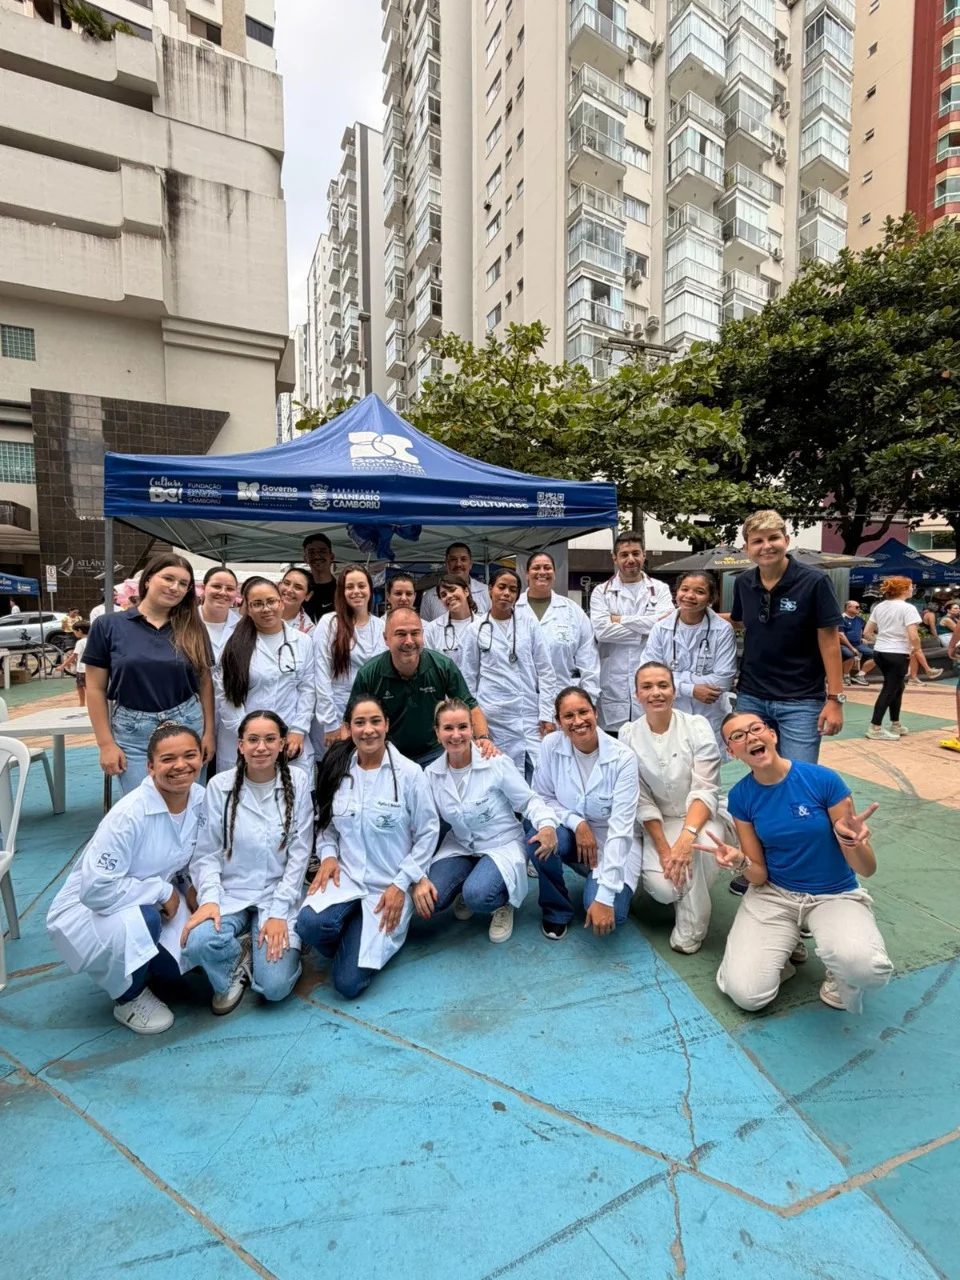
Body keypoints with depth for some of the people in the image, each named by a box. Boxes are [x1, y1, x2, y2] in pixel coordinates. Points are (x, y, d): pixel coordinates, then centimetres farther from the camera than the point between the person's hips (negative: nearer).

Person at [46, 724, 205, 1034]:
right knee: (140, 921, -36)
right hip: (87, 909, -5)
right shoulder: (128, 815, -32)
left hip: (153, 903, 5)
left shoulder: (202, 800, -13)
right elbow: (97, 889, -31)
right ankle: (128, 997, -2)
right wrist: (162, 892, -23)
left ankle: (138, 966, 22)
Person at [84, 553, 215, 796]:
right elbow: (96, 689, 0)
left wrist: (209, 731, 4)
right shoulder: (108, 625, -2)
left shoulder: (192, 629, 4)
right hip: (133, 732, -2)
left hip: (187, 726, 2)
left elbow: (205, 682, 8)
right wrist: (106, 744, -3)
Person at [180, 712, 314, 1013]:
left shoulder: (297, 782, -5)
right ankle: (236, 961, 5)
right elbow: (207, 853, -2)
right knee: (197, 943, -29)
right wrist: (209, 898, -18)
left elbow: (299, 853, -5)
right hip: (230, 893, 1)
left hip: (279, 896, -1)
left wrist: (278, 912, -11)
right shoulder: (220, 785, -4)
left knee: (274, 985, -17)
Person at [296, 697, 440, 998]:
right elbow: (326, 823, 12)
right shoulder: (337, 770, 0)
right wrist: (327, 854, -7)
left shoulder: (409, 773, -11)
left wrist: (401, 884, -11)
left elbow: (428, 833, -5)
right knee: (310, 923, -30)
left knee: (349, 983, -11)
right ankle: (349, 945, 6)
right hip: (345, 876, 3)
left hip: (389, 886, -3)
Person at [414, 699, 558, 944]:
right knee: (425, 900, -18)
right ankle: (467, 887, 15)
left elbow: (528, 801, -9)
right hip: (460, 847, 4)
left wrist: (547, 824, -31)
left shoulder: (497, 763, -18)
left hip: (503, 845, -4)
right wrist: (419, 877, -15)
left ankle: (502, 904, 6)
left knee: (477, 895, -32)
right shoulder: (431, 774, -7)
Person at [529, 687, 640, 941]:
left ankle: (597, 887, 14)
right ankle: (556, 910, -3)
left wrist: (605, 897, -29)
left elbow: (620, 828, -25)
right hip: (572, 835, 2)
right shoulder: (551, 745, -15)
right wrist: (577, 823, -23)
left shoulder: (623, 758, -22)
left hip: (612, 845, -2)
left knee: (606, 917, -25)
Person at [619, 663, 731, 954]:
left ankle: (690, 930, -11)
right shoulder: (628, 735, -8)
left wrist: (687, 835, -34)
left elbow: (705, 789, -18)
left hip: (702, 817, -1)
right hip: (660, 823, 1)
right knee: (663, 887, -24)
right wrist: (663, 849, -15)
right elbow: (641, 801, -7)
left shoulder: (697, 726, -13)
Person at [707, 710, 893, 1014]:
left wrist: (851, 840, -36)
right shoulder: (740, 796, -8)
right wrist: (740, 861, -28)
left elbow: (867, 869, -13)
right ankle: (782, 946, 14)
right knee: (746, 995, -16)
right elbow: (759, 877, -5)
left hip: (836, 895, -1)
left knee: (867, 968, -34)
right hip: (774, 895, 2)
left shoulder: (824, 780, -17)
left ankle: (840, 970, 2)